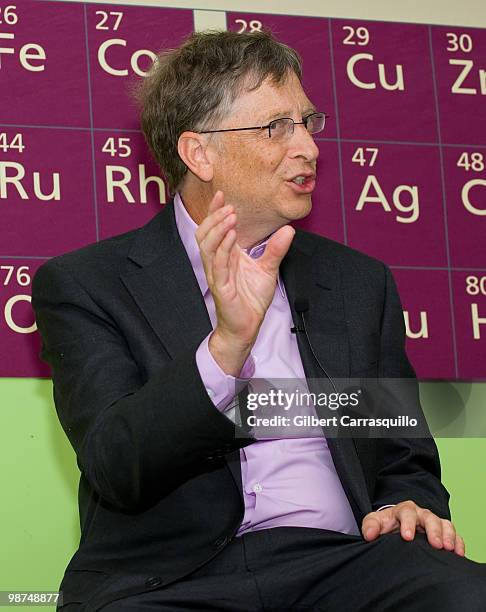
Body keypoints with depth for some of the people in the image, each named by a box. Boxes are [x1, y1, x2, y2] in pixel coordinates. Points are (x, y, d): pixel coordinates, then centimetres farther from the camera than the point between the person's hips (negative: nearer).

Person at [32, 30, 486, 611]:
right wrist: (227, 344, -21)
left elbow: (405, 463, 24)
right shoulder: (83, 284, 6)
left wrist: (409, 506, 0)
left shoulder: (359, 282, 19)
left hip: (335, 563, 3)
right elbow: (115, 467, -8)